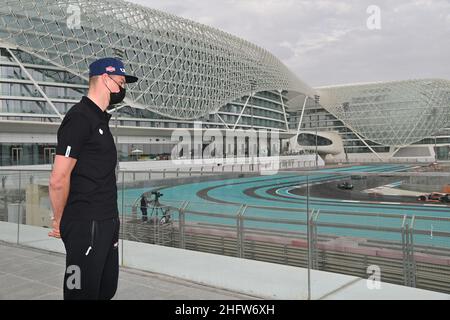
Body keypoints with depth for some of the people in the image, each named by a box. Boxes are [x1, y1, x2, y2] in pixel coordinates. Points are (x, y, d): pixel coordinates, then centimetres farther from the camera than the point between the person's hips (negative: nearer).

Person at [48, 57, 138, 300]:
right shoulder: (79, 118, -14)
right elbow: (58, 181, -18)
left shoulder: (100, 119, 16)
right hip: (85, 226, -9)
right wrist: (60, 222, -5)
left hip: (107, 223, 9)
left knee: (106, 291, 18)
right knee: (83, 293, 1)